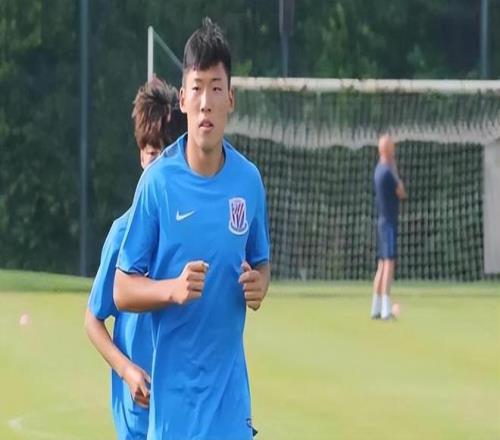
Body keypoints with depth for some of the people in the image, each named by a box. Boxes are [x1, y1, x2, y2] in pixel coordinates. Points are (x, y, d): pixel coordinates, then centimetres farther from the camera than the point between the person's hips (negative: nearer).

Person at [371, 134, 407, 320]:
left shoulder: (379, 169, 11)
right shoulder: (387, 172, -18)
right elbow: (402, 194, -9)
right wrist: (395, 170, -2)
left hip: (383, 222, 10)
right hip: (388, 223, -10)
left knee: (382, 265, 11)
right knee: (389, 263, -15)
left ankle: (376, 308, 13)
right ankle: (386, 309, -22)